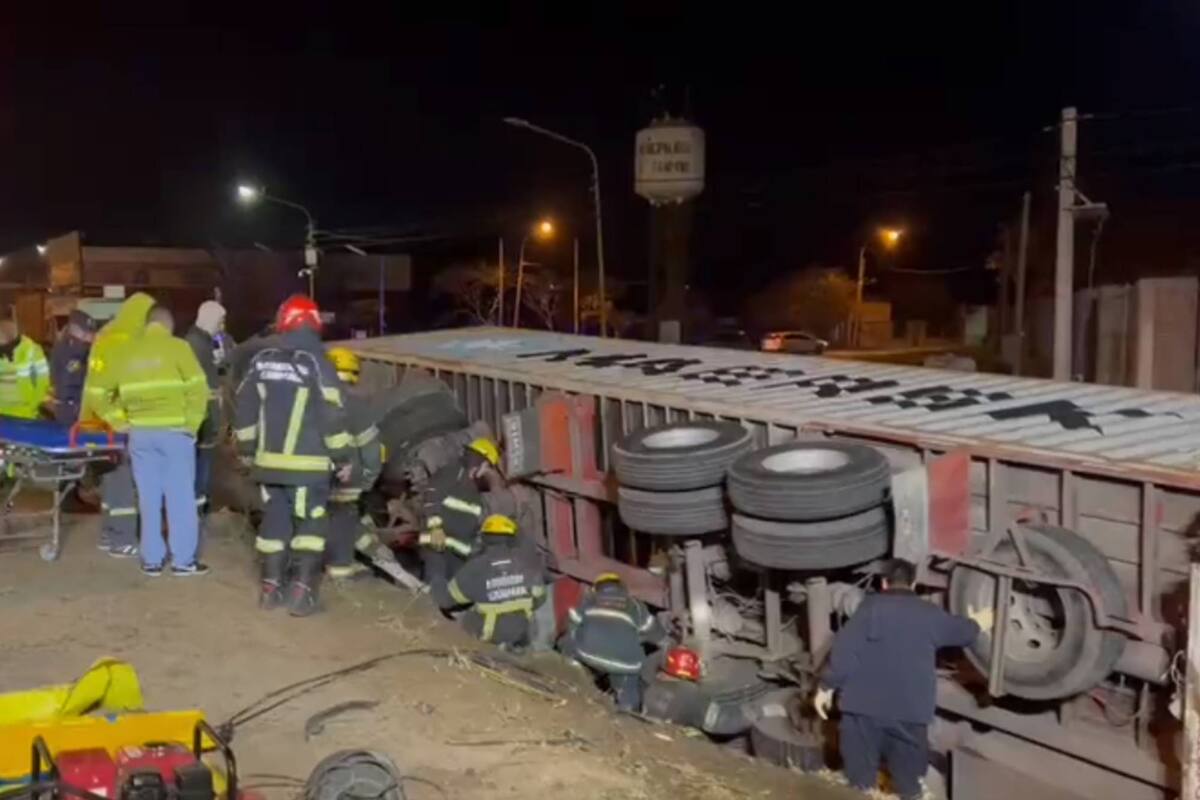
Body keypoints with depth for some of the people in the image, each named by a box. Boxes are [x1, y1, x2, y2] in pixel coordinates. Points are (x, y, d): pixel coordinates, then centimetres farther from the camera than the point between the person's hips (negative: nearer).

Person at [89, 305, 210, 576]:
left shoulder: (128, 352, 10)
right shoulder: (177, 347, -3)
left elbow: (99, 391, 12)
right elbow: (197, 388, -12)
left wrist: (119, 421, 13)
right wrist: (192, 424, -4)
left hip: (140, 433, 4)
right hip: (175, 432, -4)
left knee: (149, 497, 10)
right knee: (180, 496, 3)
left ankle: (152, 559, 16)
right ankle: (183, 559, 6)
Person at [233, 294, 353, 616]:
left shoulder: (261, 361, 6)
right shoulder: (316, 362, -11)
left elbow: (244, 408, 11)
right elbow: (332, 415, -13)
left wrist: (246, 448, 22)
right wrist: (342, 457, -5)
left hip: (269, 460, 5)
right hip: (307, 463, -5)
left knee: (274, 521, 15)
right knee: (310, 524, 2)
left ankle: (270, 586, 19)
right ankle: (302, 590, -4)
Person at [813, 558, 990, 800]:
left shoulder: (870, 606, 0)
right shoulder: (929, 614, 9)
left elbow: (844, 648, -8)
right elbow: (961, 631, 28)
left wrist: (827, 686, -3)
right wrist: (977, 623, 50)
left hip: (864, 703, -2)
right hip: (909, 707, 2)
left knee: (861, 777, 11)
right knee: (908, 775, 17)